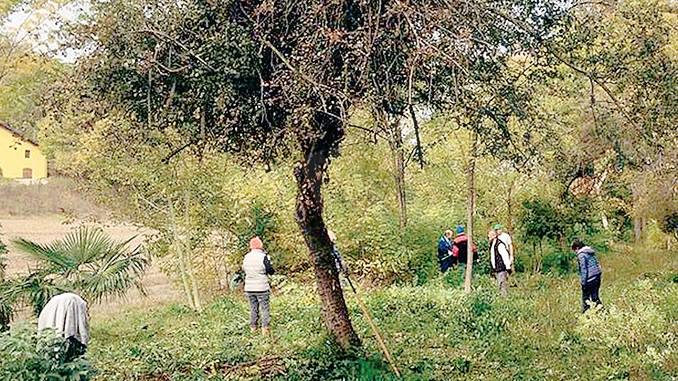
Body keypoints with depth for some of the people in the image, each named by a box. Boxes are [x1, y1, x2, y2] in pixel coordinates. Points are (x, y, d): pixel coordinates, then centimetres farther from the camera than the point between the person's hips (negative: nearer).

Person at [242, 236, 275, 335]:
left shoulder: (246, 257, 2)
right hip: (262, 288, -5)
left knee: (253, 308, 15)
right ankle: (264, 328, 1)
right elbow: (271, 271, -7)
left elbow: (244, 269, 16)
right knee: (265, 308, 4)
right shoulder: (263, 257, -14)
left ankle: (253, 327, 19)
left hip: (249, 288, 5)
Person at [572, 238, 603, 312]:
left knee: (585, 298, 2)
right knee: (595, 297, 15)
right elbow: (597, 265, 16)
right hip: (597, 277, 8)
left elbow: (583, 269, -17)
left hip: (589, 279, -8)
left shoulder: (581, 255, -12)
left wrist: (583, 282, -15)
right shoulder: (591, 252, 13)